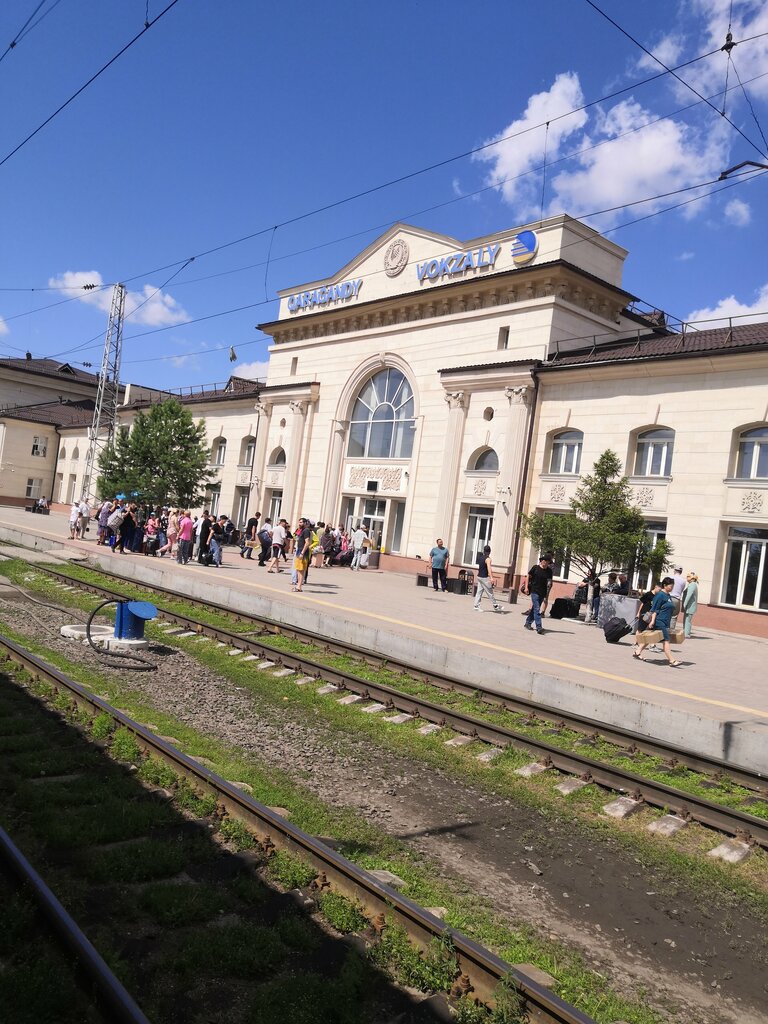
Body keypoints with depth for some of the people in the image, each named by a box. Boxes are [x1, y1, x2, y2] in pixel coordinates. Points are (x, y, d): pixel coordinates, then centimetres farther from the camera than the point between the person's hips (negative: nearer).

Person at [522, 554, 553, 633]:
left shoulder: (549, 571, 4)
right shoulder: (535, 568, -4)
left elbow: (549, 580, 13)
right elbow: (528, 577, 2)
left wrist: (549, 584, -8)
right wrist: (526, 587, -2)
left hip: (542, 592, 4)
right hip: (534, 591, -4)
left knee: (534, 608, 13)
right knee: (537, 609, -10)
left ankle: (528, 623, 29)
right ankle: (539, 627, -14)